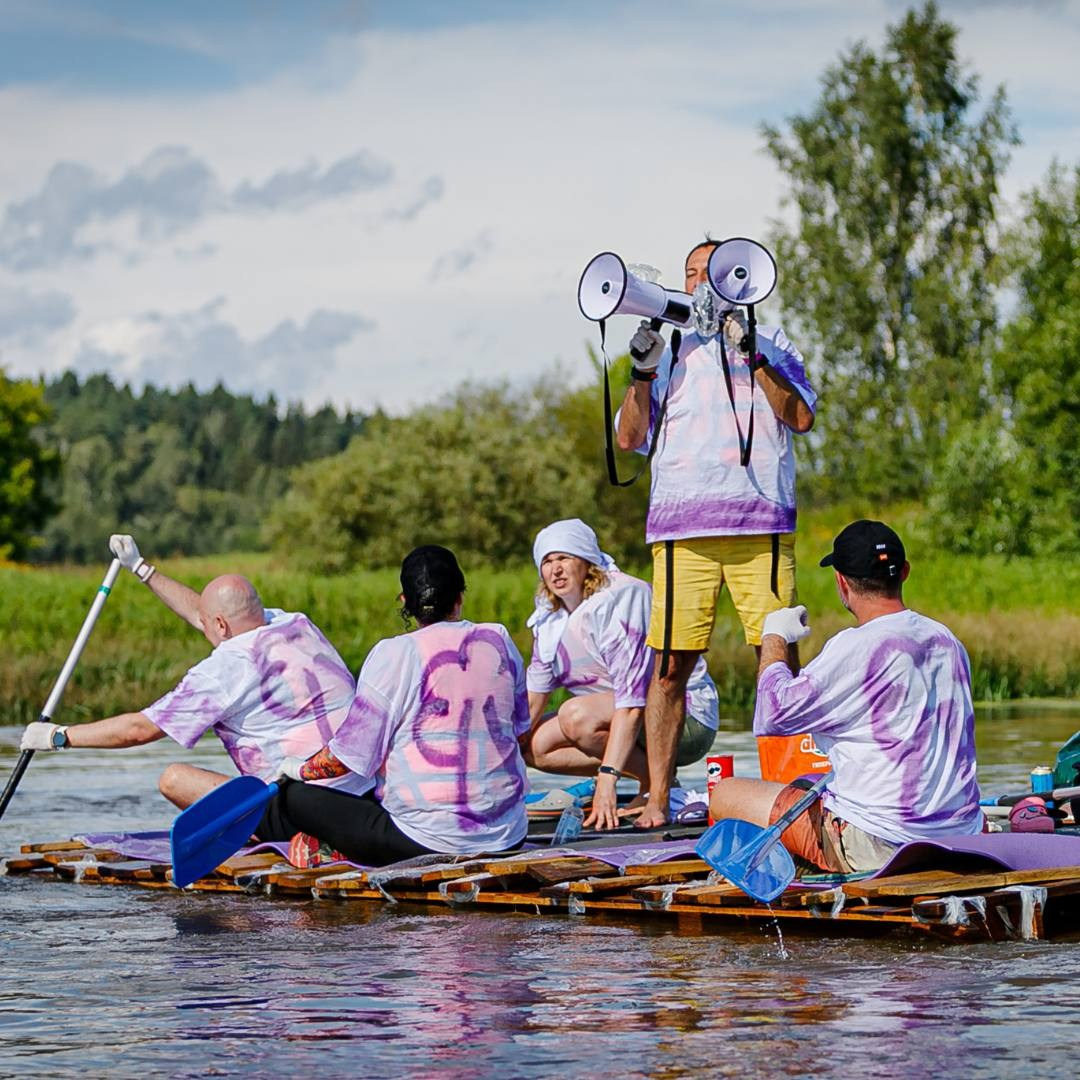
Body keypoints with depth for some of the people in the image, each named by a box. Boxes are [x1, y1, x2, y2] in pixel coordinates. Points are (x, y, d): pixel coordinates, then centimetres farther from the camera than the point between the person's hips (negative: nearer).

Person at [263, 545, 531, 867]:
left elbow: (349, 754, -7)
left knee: (290, 799, 5)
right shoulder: (500, 641, 4)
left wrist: (299, 768, 12)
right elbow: (521, 733, 16)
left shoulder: (394, 655, -10)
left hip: (425, 838, -6)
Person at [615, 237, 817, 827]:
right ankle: (656, 797, 0)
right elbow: (629, 437, 13)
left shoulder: (772, 344, 16)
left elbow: (801, 417, 0)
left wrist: (752, 356, -7)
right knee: (670, 663, -4)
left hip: (759, 520, -1)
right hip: (682, 524, 1)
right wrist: (642, 370, 0)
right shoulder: (669, 350, 21)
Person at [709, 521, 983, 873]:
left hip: (878, 845, -8)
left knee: (725, 795, 3)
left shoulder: (857, 648, -17)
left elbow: (772, 716, -12)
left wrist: (774, 640, 4)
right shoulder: (949, 642, 7)